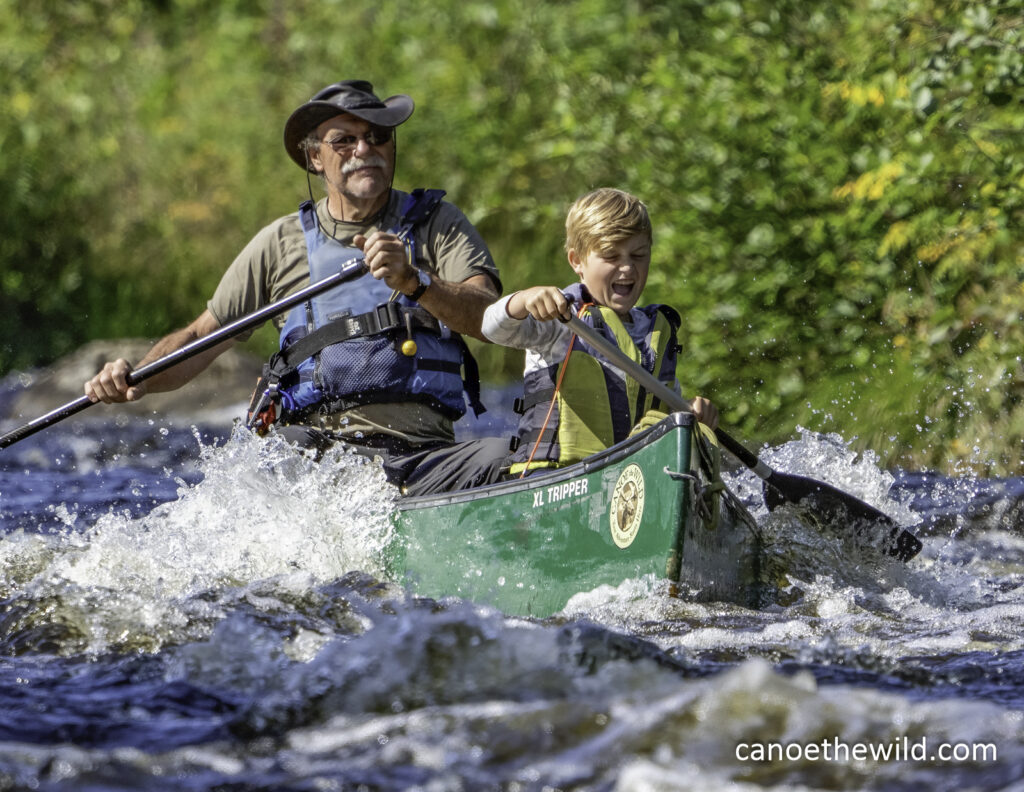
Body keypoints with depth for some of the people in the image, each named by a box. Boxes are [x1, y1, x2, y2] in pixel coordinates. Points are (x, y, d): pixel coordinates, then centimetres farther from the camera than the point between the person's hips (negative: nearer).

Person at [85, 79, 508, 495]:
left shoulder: (436, 224, 12)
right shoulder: (282, 242, 17)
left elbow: (488, 319, -5)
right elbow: (200, 338, 21)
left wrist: (414, 282, -24)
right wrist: (138, 379, 1)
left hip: (423, 452, -1)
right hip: (316, 448, 1)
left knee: (501, 456, -32)